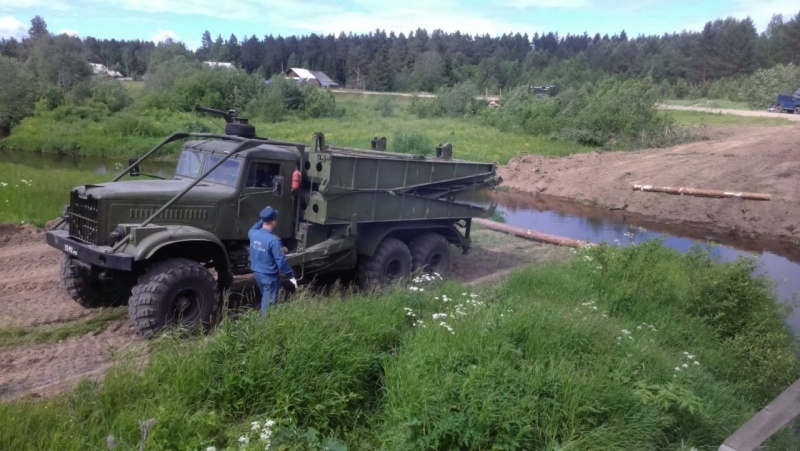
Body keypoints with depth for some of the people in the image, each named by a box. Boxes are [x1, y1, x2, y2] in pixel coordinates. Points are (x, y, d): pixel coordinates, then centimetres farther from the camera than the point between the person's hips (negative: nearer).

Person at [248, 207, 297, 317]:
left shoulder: (253, 233, -6)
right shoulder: (273, 240, -27)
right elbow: (280, 260, -23)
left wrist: (263, 219, 20)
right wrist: (291, 275, -14)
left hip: (257, 273, 8)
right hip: (270, 276, -8)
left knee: (265, 299, 26)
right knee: (269, 302, 6)